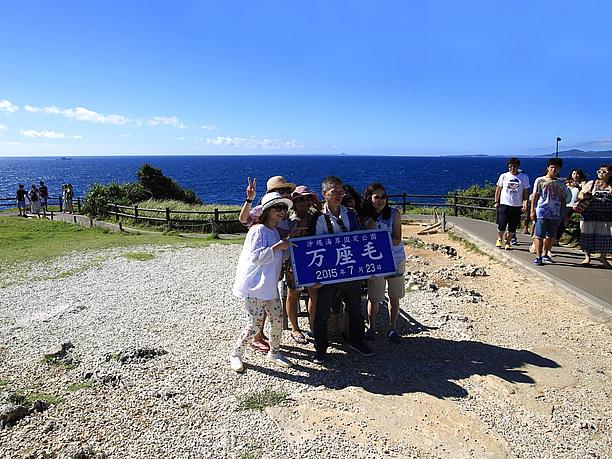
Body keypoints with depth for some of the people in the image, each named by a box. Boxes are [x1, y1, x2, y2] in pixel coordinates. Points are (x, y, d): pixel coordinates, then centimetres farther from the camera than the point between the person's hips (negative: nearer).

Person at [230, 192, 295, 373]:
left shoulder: (275, 232, 14)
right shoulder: (259, 230, -14)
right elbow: (256, 256, -22)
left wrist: (286, 245, 12)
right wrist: (278, 246, -21)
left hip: (270, 286, 9)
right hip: (254, 286, -9)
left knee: (278, 319, 9)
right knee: (255, 324, -4)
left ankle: (274, 352, 29)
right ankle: (235, 355, 16)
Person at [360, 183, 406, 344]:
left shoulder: (394, 213, -10)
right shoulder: (364, 217, -5)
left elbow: (397, 241, -15)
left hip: (395, 260, 0)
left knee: (394, 297, 11)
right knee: (374, 299, 3)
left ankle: (392, 329, 27)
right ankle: (371, 328, 27)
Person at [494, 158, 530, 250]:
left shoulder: (524, 177, 4)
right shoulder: (504, 176, 4)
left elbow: (526, 191, 5)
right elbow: (498, 189, 10)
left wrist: (525, 203, -6)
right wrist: (496, 202, 5)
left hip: (517, 205, 1)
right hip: (504, 204, -1)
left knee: (513, 226, 3)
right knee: (502, 224, -6)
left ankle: (508, 242, 18)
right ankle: (499, 239, 19)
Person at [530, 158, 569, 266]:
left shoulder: (561, 183, 11)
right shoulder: (540, 180, 2)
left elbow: (563, 199, 15)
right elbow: (535, 196, 2)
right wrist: (532, 211, -4)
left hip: (556, 213, 4)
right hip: (542, 212, -4)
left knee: (551, 236, 8)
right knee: (539, 235, -4)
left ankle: (545, 255, 20)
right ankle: (538, 256, 1)